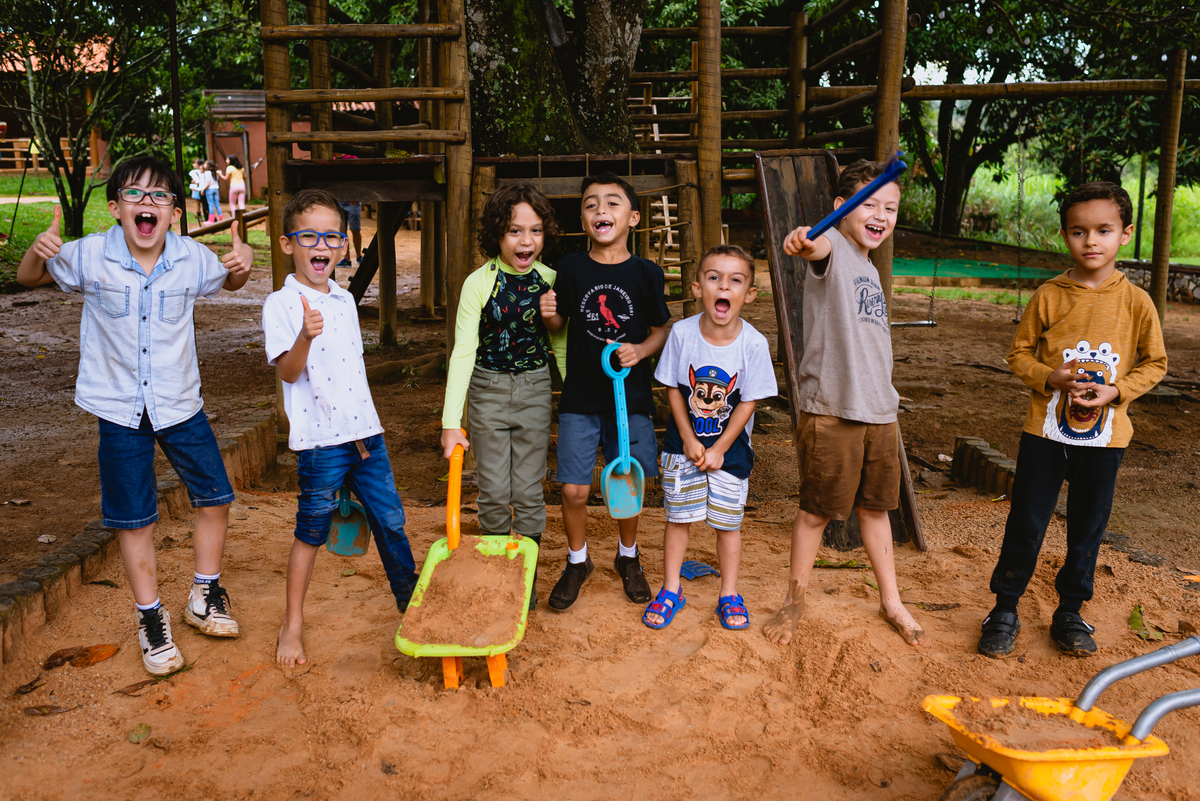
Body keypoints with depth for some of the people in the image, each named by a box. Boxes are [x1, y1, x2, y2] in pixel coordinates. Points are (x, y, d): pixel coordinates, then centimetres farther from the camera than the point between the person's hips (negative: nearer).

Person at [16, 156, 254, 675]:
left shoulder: (192, 259, -9)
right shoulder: (89, 256, -12)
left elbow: (228, 282, 12)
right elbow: (29, 279, 5)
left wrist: (242, 264, -12)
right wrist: (38, 250, -19)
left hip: (180, 404, 2)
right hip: (120, 411, -2)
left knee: (214, 498, 8)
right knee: (134, 519, 7)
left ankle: (204, 595, 31)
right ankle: (151, 618, 25)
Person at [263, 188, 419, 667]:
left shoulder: (345, 300, 11)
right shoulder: (281, 304, -9)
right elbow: (287, 371, -19)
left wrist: (364, 432, 17)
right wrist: (305, 337, -39)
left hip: (364, 430, 6)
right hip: (320, 439, -6)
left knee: (390, 520, 12)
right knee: (312, 531, 6)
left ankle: (412, 603, 30)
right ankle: (293, 624, 24)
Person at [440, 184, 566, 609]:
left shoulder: (550, 281, -3)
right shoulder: (479, 283, -11)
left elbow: (562, 346, 7)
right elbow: (463, 352, -13)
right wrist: (451, 421, -17)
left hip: (535, 390, 2)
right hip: (488, 390, -1)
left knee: (528, 491, 6)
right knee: (493, 491, 5)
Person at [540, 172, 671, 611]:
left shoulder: (646, 273, -2)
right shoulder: (570, 268, -2)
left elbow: (662, 328, 7)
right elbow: (560, 326, 8)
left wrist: (641, 350, -12)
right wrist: (549, 315, -14)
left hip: (630, 396, 0)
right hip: (580, 398, 0)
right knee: (574, 489, 0)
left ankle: (628, 557, 36)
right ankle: (577, 562, 27)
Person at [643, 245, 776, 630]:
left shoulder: (753, 343, -17)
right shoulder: (682, 333, -14)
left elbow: (748, 402, -10)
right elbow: (673, 388, -5)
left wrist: (719, 449, -9)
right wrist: (689, 440, -8)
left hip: (730, 449, -1)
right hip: (684, 444, 1)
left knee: (727, 522, 9)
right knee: (678, 518, 10)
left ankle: (729, 594, 27)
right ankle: (671, 590, 26)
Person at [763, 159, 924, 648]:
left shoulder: (868, 268, 17)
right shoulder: (832, 248, -8)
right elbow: (820, 246, -35)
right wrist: (805, 242, -59)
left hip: (878, 410, 7)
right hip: (829, 410, -7)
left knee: (875, 506, 18)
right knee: (815, 512, 5)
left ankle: (891, 602, 33)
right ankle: (795, 602, 23)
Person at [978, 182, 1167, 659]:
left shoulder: (1136, 302, -2)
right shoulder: (1048, 296, -3)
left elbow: (1155, 363, 5)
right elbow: (1019, 353, 3)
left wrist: (1115, 391, -11)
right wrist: (1051, 377, -15)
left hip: (1105, 436, 1)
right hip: (1046, 429, -1)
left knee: (1087, 529, 12)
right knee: (1025, 525, 5)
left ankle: (1070, 612, 30)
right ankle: (1005, 610, 19)